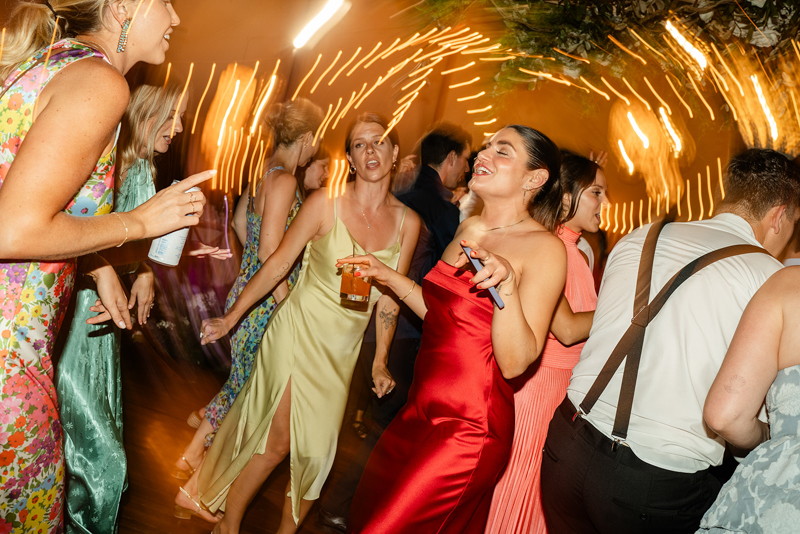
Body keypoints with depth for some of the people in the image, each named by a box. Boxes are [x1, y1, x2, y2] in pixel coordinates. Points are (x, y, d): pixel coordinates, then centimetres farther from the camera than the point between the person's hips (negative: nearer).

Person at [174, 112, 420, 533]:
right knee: (277, 442, 0)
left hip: (343, 348, 4)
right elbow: (278, 265, -5)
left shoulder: (407, 222, -2)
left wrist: (380, 361, 10)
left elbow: (389, 297, 6)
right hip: (298, 330, -3)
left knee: (317, 451, 7)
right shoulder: (325, 204, -11)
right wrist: (230, 318, -5)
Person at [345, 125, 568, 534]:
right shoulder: (469, 227, 9)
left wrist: (506, 283, -33)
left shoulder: (545, 248, -14)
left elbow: (515, 362, -20)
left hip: (470, 427, -7)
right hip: (422, 409, 8)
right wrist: (390, 277, 14)